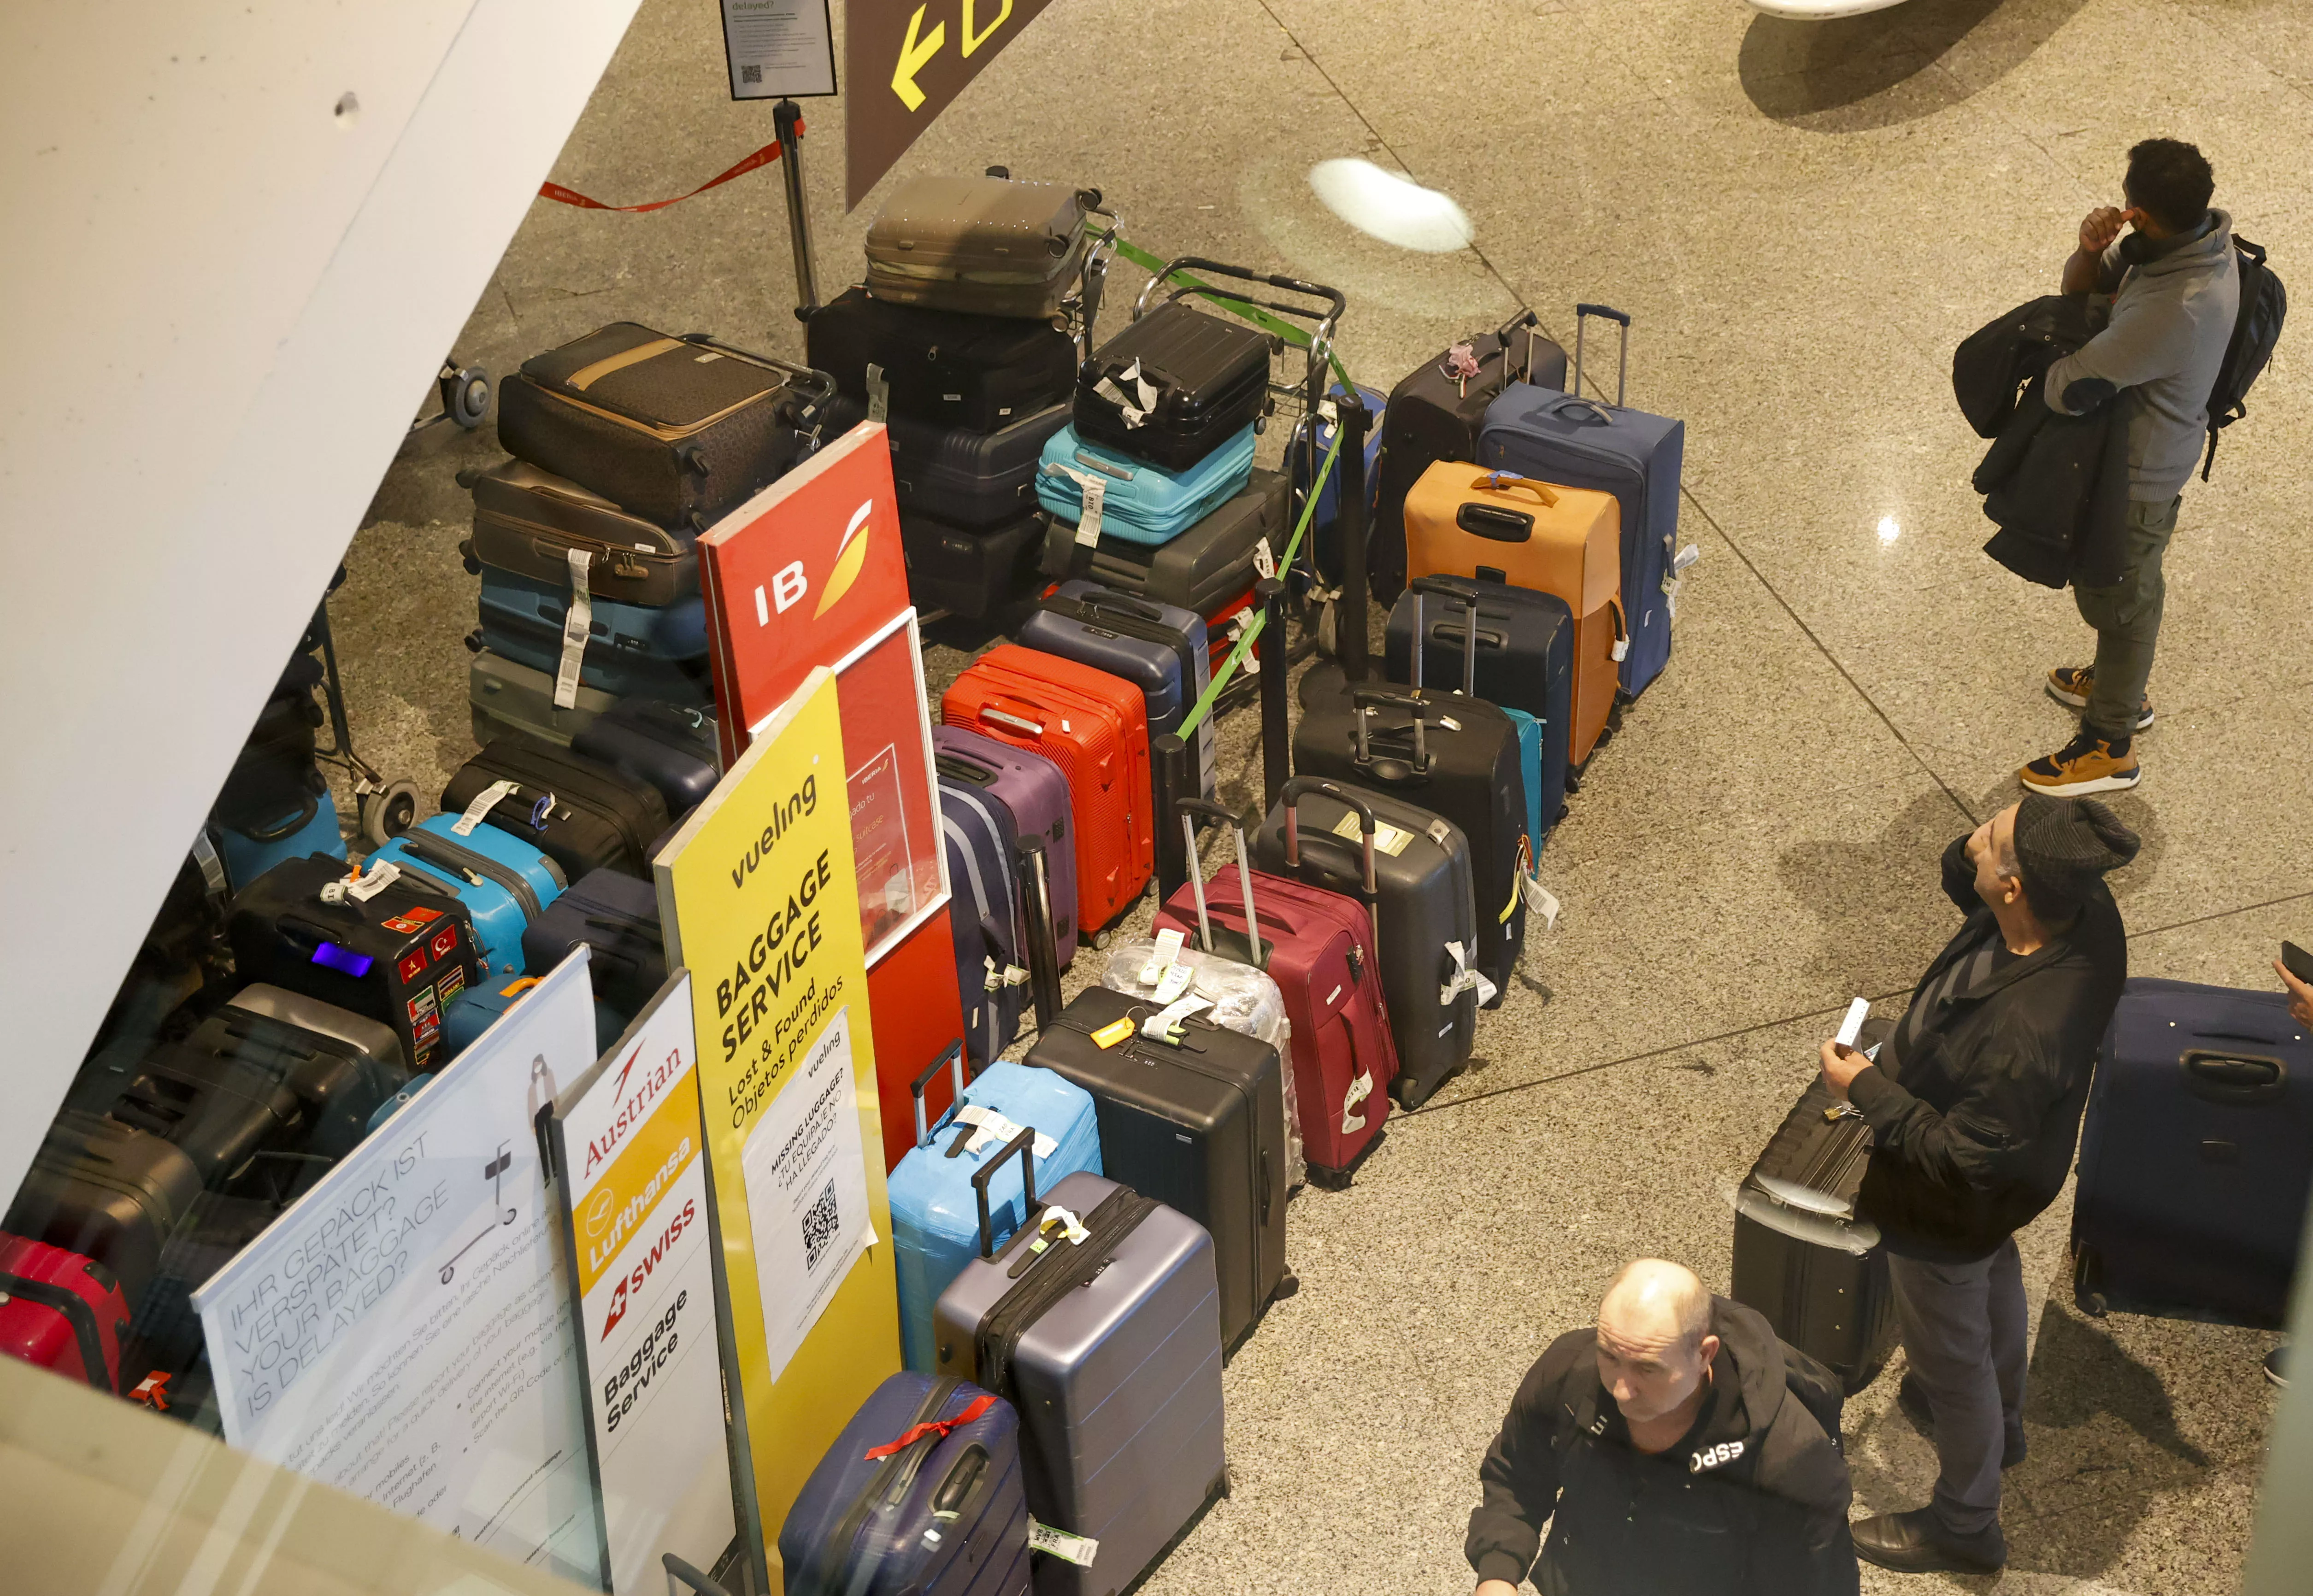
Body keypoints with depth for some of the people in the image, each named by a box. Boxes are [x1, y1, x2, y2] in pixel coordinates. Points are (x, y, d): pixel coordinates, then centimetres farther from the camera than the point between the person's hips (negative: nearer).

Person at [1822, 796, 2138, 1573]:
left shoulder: (2022, 1033, -47)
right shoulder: (2086, 912, -25)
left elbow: (1965, 1159, -34)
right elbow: (1961, 879, -6)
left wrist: (1867, 1089, -25)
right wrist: (1976, 851, -28)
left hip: (1951, 1213, -8)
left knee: (1951, 1355, 19)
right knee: (1994, 1280, 36)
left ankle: (1964, 1525, 46)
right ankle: (2000, 1420, 67)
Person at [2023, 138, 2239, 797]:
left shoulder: (2171, 311, -42)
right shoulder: (2199, 239, -12)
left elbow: (2067, 390, -39)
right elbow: (2081, 289, -2)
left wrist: (2058, 362, -16)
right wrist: (2091, 250, -25)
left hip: (2136, 476, -9)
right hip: (2148, 446, 9)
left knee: (2119, 599, 13)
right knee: (2117, 587, 31)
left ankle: (2110, 747, 35)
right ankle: (2122, 686, 56)